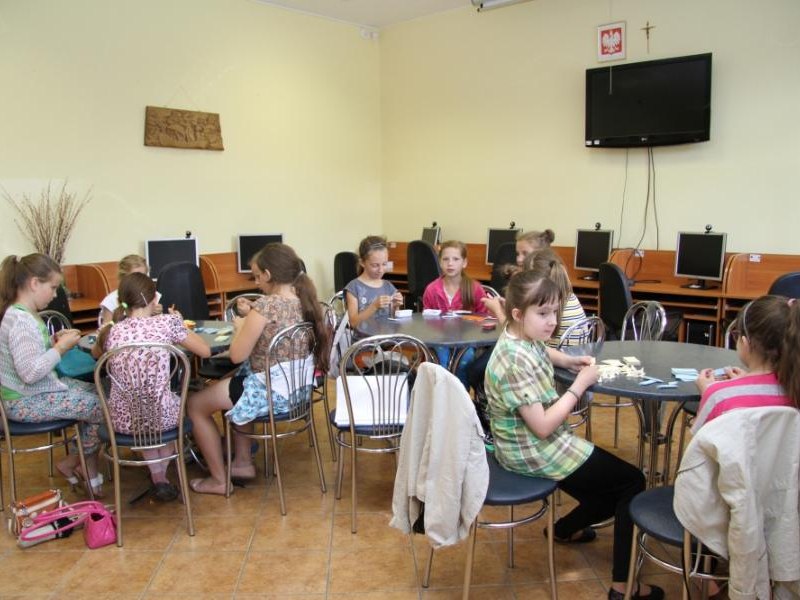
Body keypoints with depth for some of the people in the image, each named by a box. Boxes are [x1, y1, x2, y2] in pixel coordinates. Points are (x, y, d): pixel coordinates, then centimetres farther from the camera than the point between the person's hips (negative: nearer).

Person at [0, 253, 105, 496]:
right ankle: (73, 463, 15)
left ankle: (88, 468, 16)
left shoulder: (21, 313, 6)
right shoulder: (21, 321, -26)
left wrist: (53, 340, 5)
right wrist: (61, 347, -21)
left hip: (37, 390, 11)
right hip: (28, 401, -11)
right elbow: (30, 372, -32)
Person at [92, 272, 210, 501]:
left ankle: (157, 475, 27)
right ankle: (162, 472, 30)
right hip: (161, 416, -2)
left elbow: (95, 354, 22)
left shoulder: (111, 331, -2)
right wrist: (179, 326, 16)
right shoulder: (167, 322, -9)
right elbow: (205, 351, 3)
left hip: (123, 419, 2)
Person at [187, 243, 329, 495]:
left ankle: (218, 480, 19)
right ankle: (243, 463, 33)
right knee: (226, 385, 32)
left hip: (270, 392, -9)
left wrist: (239, 326, 0)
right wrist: (251, 316, 10)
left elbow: (237, 355, -18)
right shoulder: (305, 300, 2)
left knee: (195, 404, 10)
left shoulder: (266, 305, -22)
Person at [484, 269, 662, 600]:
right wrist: (580, 384, -21)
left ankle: (565, 529, 37)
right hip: (537, 452, -9)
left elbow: (542, 353, 26)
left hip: (528, 445, 9)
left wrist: (569, 360, 6)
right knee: (632, 482, 1)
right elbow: (543, 426, -28)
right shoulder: (516, 362, -29)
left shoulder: (523, 338, 0)